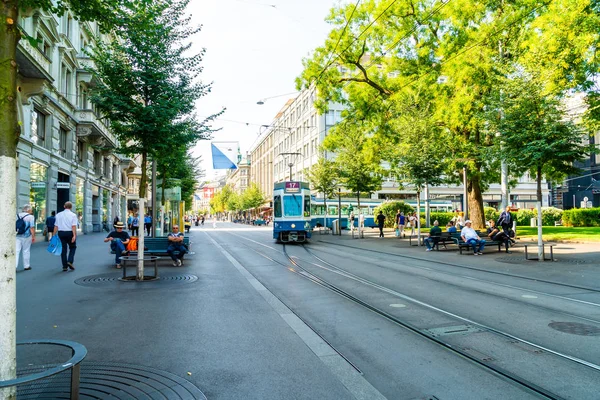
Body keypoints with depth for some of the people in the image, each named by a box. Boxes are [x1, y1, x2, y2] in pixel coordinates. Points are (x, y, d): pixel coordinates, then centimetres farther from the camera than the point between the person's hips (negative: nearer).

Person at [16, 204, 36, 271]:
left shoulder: (17, 215, 9)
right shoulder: (30, 217, -8)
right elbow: (32, 228, -13)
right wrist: (33, 236, -8)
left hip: (17, 236, 4)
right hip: (26, 236, -4)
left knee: (16, 250, 3)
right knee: (26, 251, 7)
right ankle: (26, 266, 17)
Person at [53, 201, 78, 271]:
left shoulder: (58, 215, 7)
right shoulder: (73, 215, -4)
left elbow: (56, 226, 3)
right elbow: (74, 226, -13)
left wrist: (54, 235, 6)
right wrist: (74, 235, -17)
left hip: (61, 233, 3)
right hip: (70, 232, -3)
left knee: (63, 249, 8)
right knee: (72, 247, 15)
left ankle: (65, 266, 10)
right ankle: (70, 261, -4)